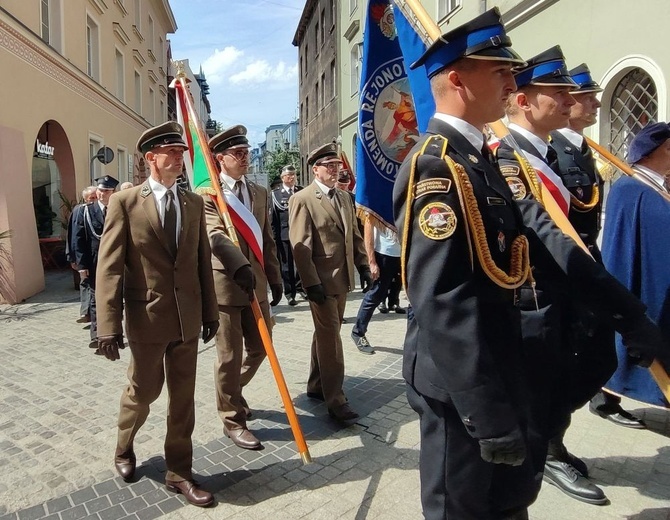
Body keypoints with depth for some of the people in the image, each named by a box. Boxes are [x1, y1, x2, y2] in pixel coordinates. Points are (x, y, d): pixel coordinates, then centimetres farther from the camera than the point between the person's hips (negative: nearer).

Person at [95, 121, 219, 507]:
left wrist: (210, 312, 9)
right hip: (147, 317, -3)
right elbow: (109, 267, -9)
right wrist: (109, 325, -14)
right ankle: (124, 449, 44)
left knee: (183, 397, 10)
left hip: (188, 319, 4)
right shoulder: (125, 202, -5)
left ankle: (179, 472, 27)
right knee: (144, 391, 13)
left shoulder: (194, 203, 7)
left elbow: (203, 261, 9)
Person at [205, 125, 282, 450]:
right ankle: (232, 420, 22)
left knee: (260, 348, 15)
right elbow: (216, 235, -23)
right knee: (229, 356, 4)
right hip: (225, 283, -6)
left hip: (256, 283, 6)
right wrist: (239, 266, -39)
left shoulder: (259, 193, 13)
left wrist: (275, 279, 11)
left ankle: (231, 392, 42)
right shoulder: (207, 194, -7)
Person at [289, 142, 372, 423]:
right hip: (321, 280, -7)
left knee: (326, 334, 16)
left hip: (342, 278, 7)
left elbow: (354, 235, 17)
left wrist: (363, 266, 8)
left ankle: (316, 386, 30)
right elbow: (300, 245, -15)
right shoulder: (302, 199, -9)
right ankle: (335, 399, 6)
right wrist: (311, 282, -20)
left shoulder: (344, 197, 14)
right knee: (330, 337, -3)